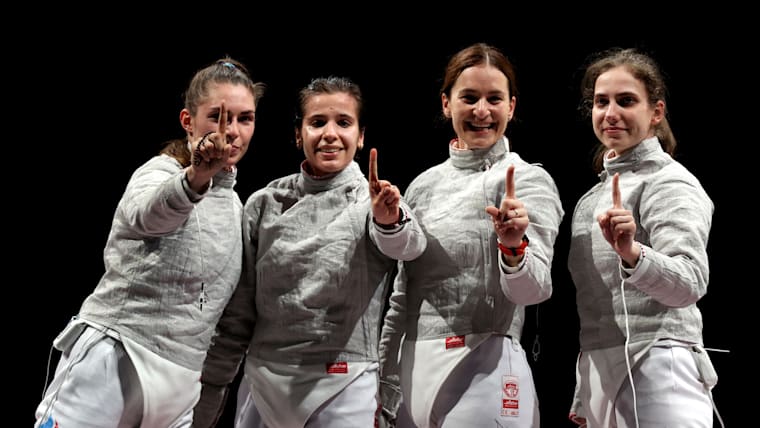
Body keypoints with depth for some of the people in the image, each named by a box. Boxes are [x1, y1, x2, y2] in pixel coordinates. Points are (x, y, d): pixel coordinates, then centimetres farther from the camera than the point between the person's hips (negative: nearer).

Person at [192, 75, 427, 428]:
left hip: (344, 387, -2)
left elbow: (407, 245, -27)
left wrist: (390, 221, -48)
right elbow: (237, 314, 7)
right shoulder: (264, 204, 2)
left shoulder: (377, 202, -4)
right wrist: (209, 396, 7)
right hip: (262, 381, 3)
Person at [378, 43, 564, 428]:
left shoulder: (528, 180, -6)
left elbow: (534, 288, -16)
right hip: (414, 371, 5)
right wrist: (386, 387, 12)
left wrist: (513, 247, -36)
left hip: (484, 371, -5)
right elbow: (401, 297, 13)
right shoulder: (424, 184, 8)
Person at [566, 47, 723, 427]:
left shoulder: (668, 181, -8)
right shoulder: (597, 192, 13)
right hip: (602, 376, 7)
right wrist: (583, 396, 21)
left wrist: (632, 253, -41)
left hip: (655, 374, -7)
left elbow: (691, 283, -22)